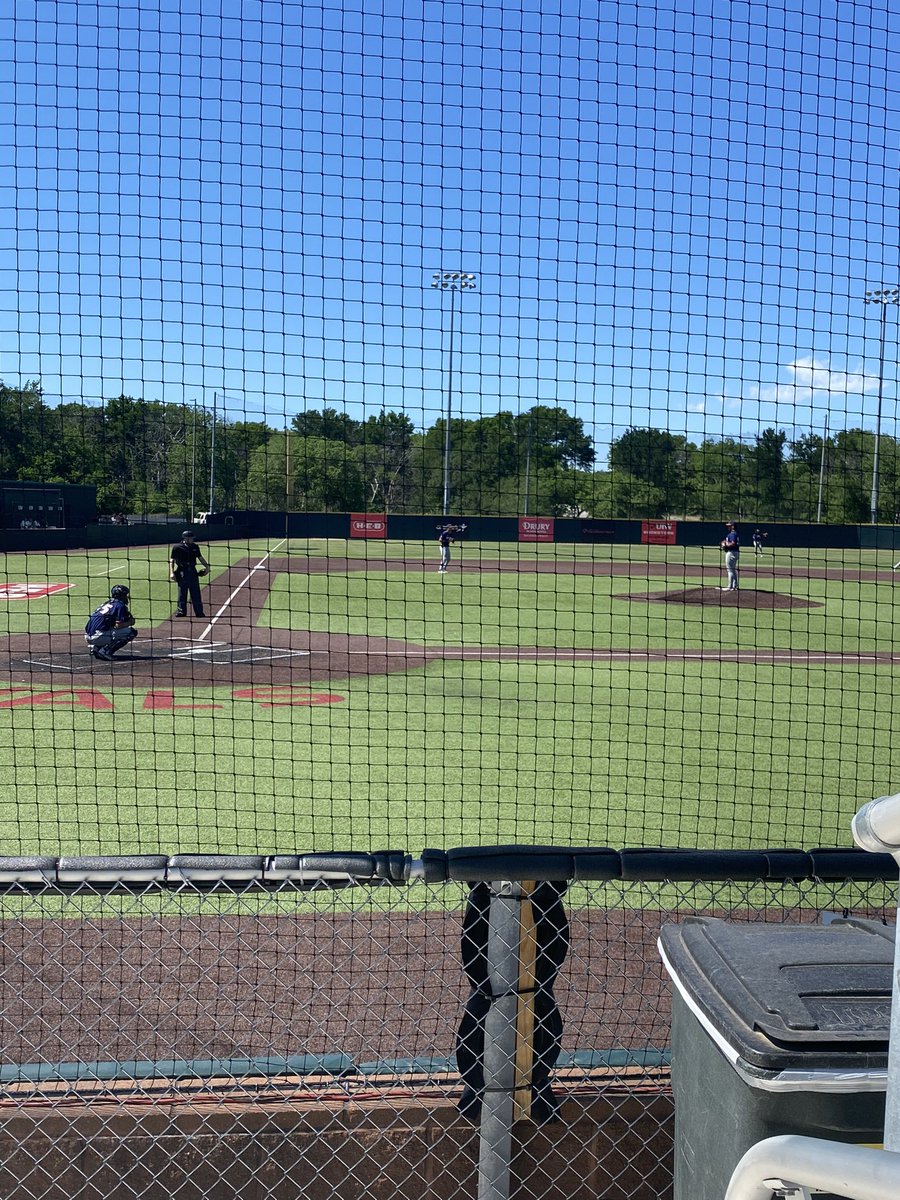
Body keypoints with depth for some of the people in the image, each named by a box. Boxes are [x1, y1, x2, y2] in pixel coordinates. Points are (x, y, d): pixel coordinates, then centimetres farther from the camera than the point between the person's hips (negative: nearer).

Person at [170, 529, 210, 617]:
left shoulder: (195, 547, 7)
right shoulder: (177, 547, -6)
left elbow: (200, 557, 18)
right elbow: (172, 560, -5)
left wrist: (206, 566, 6)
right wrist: (171, 572, -14)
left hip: (193, 571, 4)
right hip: (182, 572, -4)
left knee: (196, 594, 8)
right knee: (182, 594, 1)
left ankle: (199, 613, 14)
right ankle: (181, 612, 10)